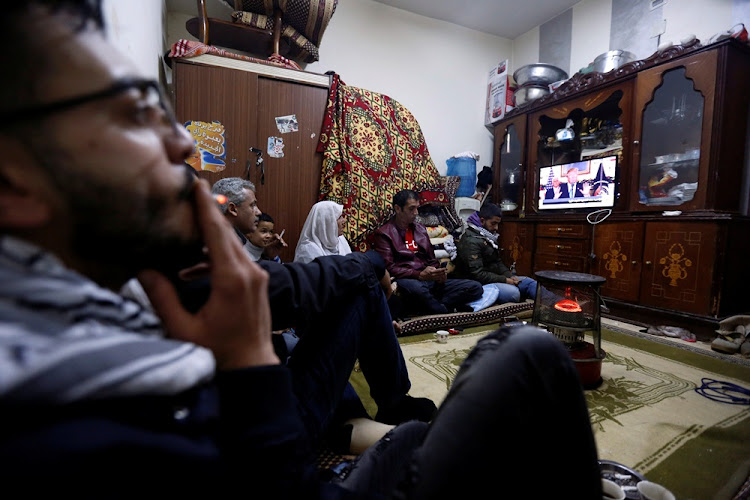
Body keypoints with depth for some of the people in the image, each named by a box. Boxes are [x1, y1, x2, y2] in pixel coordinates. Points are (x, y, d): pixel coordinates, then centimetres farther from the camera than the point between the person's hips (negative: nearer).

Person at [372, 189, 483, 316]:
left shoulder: (420, 229, 20)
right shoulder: (384, 234, 1)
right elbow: (389, 269, -9)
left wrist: (439, 274, 0)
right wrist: (420, 275, -18)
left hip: (429, 281, 6)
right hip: (405, 281, -6)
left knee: (475, 288, -11)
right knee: (416, 288, -42)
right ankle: (446, 311, -14)